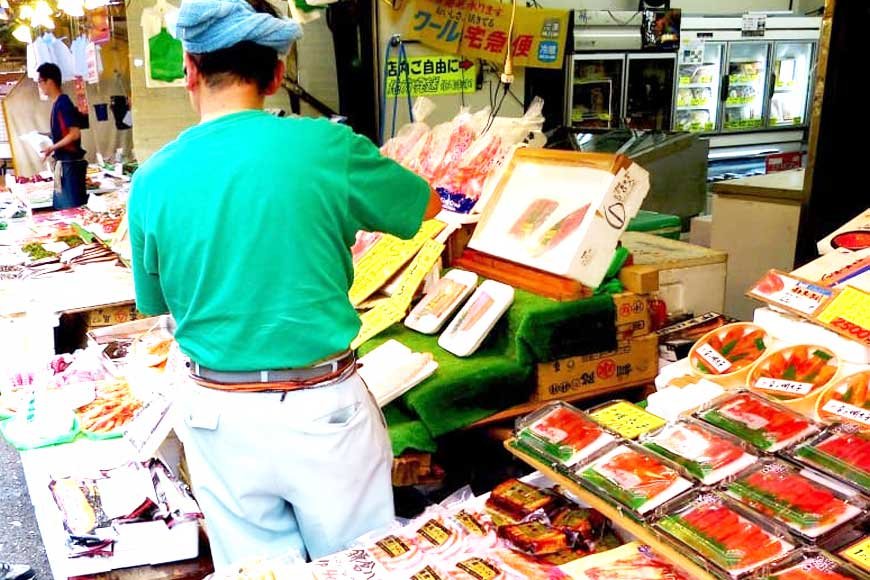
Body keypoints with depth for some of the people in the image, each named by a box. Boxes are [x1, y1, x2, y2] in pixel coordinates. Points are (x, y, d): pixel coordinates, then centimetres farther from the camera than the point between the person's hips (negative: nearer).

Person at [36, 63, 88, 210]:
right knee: (61, 206, 15)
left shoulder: (63, 103, -15)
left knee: (74, 207, -6)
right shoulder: (57, 103, 13)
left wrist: (52, 148, -18)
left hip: (71, 163, -10)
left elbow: (75, 134, -20)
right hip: (63, 162, 10)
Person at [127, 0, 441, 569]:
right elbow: (428, 203, 5)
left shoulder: (152, 178, -5)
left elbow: (154, 301, 11)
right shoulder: (324, 145, -13)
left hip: (217, 415, 3)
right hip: (322, 410, -2)